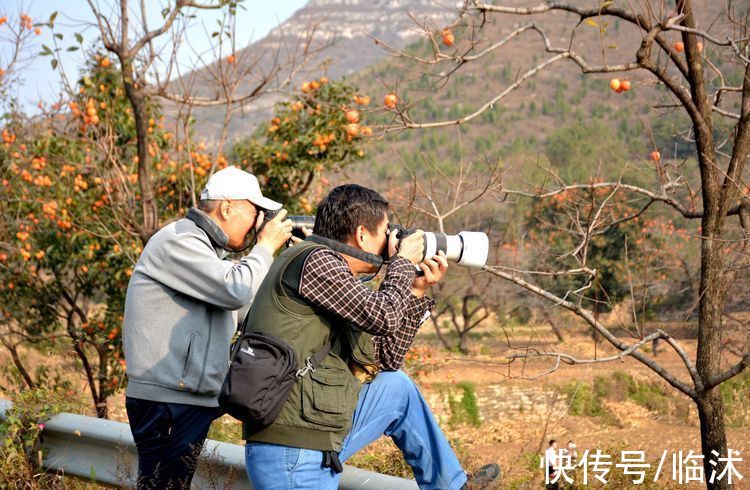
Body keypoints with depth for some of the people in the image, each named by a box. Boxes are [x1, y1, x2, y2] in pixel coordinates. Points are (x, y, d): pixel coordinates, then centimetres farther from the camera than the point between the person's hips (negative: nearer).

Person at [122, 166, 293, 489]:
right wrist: (266, 246, -8)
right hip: (167, 401, -10)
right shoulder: (178, 241, -13)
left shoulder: (206, 249, 20)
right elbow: (236, 291, -23)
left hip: (190, 401, 10)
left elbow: (246, 307, 21)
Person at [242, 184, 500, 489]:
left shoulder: (332, 271, 16)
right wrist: (403, 263, 1)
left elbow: (385, 360, 18)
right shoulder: (315, 261, -12)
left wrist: (418, 290, 15)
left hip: (321, 439, 10)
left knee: (397, 387, 21)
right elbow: (382, 317, -17)